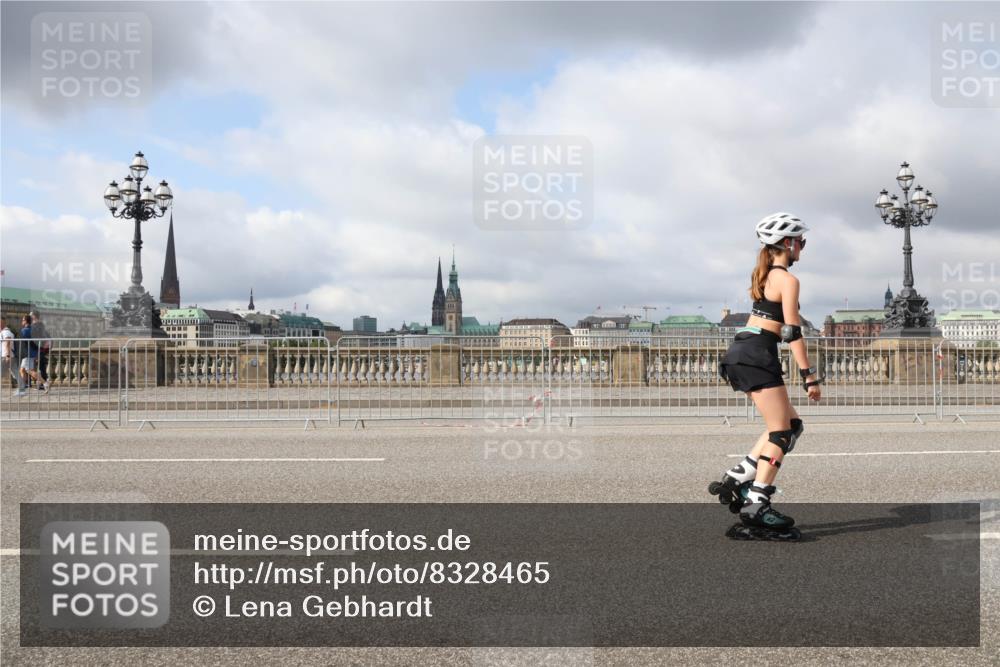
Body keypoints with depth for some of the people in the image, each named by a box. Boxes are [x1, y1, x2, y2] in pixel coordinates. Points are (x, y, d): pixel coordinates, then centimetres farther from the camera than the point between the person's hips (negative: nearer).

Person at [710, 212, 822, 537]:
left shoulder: (763, 275, 20)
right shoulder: (788, 279, -8)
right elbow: (793, 332, -13)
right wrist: (810, 376, -12)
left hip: (741, 351, 9)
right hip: (757, 354, -9)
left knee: (792, 423, 15)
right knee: (781, 432, -4)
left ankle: (737, 478, 10)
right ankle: (756, 504, -8)